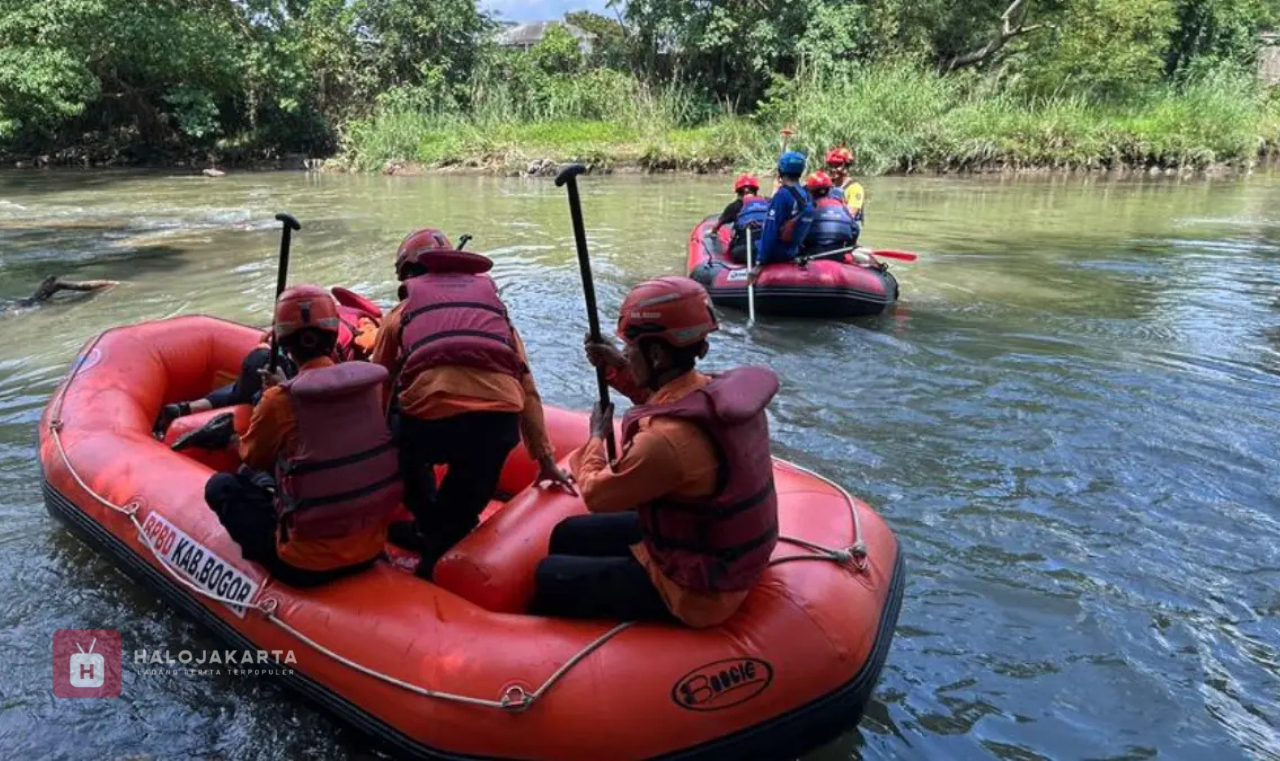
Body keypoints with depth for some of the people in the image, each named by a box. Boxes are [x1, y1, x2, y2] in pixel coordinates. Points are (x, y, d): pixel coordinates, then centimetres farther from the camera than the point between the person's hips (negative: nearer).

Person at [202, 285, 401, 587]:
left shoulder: (280, 401, -17)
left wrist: (232, 440, 26)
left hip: (307, 565, -6)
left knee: (220, 486, 15)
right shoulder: (370, 380, -6)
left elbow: (252, 457, 6)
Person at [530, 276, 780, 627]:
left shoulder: (667, 439, -35)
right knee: (568, 535, 18)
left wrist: (597, 436, 1)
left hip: (696, 589, -8)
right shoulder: (724, 392, -10)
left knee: (550, 578, 0)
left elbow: (596, 494, -16)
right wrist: (619, 369, 8)